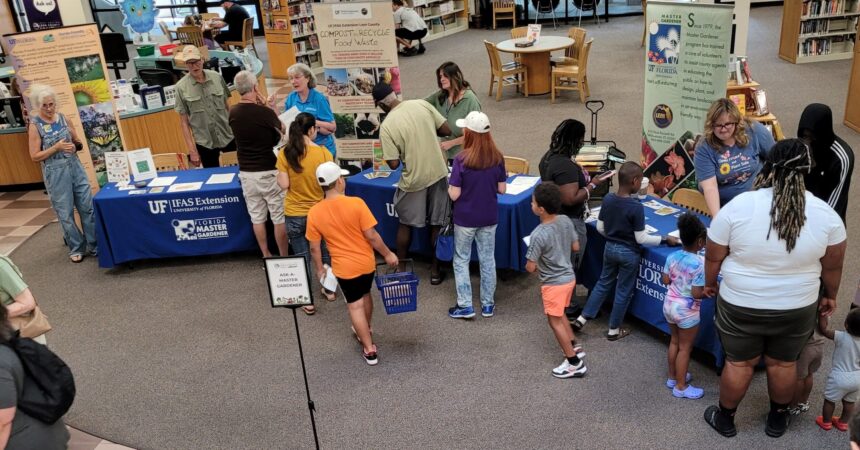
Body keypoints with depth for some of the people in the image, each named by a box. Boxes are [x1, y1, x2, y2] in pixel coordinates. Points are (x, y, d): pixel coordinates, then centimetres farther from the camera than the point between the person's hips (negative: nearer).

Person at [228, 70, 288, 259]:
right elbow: (282, 130, 1)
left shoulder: (233, 113, -1)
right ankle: (284, 257, 14)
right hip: (268, 172, -5)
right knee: (279, 217, 6)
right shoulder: (265, 113, -18)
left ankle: (266, 256, 22)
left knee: (256, 217, 13)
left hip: (246, 173, 5)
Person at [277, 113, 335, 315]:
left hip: (294, 214, 0)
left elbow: (284, 185, -11)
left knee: (302, 257, 11)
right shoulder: (323, 153, -14)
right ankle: (329, 289, 37)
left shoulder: (285, 153, -11)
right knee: (324, 252, 22)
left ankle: (307, 301, 17)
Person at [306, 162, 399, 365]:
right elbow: (371, 236, -16)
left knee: (355, 306, 13)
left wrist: (319, 269, 11)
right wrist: (388, 254, -2)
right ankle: (366, 331, 49)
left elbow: (314, 247, -5)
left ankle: (370, 350, 18)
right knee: (365, 295, 27)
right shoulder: (356, 203, -20)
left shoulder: (314, 213, -13)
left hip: (344, 267, -1)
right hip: (367, 262, 1)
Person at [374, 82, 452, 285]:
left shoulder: (387, 126, -15)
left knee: (405, 224, 19)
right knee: (437, 224, 14)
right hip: (438, 173, 3)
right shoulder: (422, 104, -5)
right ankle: (435, 270, 23)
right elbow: (446, 131, 0)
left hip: (414, 180, -3)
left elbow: (394, 164, -14)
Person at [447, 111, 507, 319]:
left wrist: (449, 186, 3)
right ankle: (488, 304, 24)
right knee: (488, 259, 15)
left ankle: (465, 306, 14)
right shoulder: (497, 158, -7)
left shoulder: (461, 160, -20)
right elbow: (502, 189, 0)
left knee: (461, 260, 12)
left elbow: (454, 195, -18)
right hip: (489, 217, 4)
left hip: (465, 218, -3)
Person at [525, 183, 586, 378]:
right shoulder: (566, 221, -7)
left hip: (554, 283, -8)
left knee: (555, 321, 8)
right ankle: (575, 347, 39)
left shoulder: (539, 234, -28)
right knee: (559, 315, 27)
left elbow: (530, 267, -20)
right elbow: (575, 247, 7)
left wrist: (532, 267, 1)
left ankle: (575, 364, 16)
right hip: (569, 277, 8)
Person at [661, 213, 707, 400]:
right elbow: (697, 294, -24)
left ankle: (673, 377, 38)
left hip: (669, 304, 7)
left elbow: (665, 280, 3)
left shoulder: (672, 256, -6)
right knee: (685, 348, 9)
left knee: (674, 341, 23)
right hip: (687, 311, -6)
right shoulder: (700, 264, -24)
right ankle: (680, 387, 20)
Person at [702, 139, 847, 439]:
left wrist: (709, 283, 9)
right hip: (797, 309, 2)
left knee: (739, 362, 17)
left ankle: (725, 419, 35)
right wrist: (830, 295, 17)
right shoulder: (826, 214, -14)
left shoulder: (739, 206, -20)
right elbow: (832, 266, 0)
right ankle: (777, 420, 42)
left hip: (741, 306, -1)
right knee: (784, 363, 22)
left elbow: (713, 256, -10)